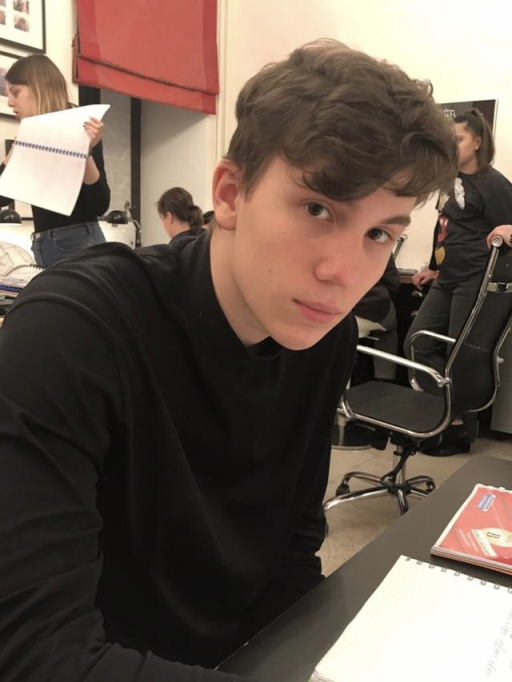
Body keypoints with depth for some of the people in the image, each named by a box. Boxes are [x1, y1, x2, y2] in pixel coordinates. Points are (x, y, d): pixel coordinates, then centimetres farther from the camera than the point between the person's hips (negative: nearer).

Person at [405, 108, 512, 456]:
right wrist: (434, 268, 23)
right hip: (448, 281, 9)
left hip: (475, 283, -8)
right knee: (418, 343, 7)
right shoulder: (452, 179, 13)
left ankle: (460, 431, 17)